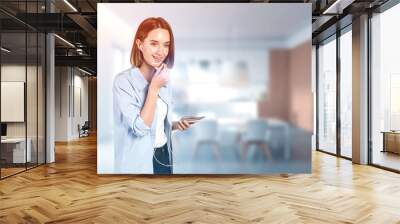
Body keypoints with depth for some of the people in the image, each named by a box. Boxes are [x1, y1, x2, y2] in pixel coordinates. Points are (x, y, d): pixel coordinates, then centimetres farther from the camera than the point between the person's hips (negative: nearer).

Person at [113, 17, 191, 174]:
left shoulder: (164, 79, 4)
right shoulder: (123, 81, -16)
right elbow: (140, 128, -22)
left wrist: (176, 125, -4)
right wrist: (154, 88, -23)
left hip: (163, 154, 6)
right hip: (139, 161, -6)